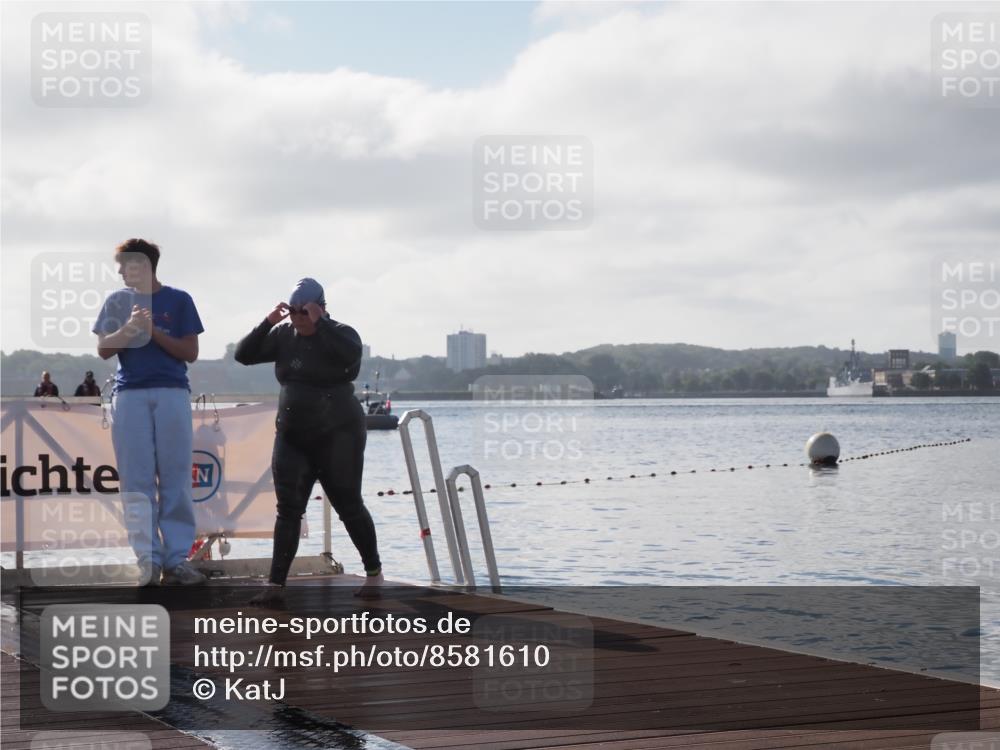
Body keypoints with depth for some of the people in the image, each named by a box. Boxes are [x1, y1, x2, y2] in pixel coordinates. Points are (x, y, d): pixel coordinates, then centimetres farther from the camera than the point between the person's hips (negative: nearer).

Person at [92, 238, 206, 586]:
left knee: (176, 478, -3)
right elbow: (103, 349, 5)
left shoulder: (178, 300, 7)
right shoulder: (117, 302, 12)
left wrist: (154, 332, -9)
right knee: (137, 480, -3)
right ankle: (147, 559, -2)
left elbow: (190, 352, 3)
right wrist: (128, 329, -13)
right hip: (129, 395, 1)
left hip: (172, 393, -1)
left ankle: (177, 558, -2)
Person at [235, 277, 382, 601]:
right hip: (292, 438, 4)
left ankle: (374, 572, 23)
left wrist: (319, 323, -26)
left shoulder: (340, 334, -7)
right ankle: (276, 585, -6)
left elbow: (350, 354, -30)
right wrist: (268, 322, -9)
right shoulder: (283, 335, 6)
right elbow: (244, 354, 2)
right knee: (288, 510, -3)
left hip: (337, 437, -4)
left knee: (349, 506, 5)